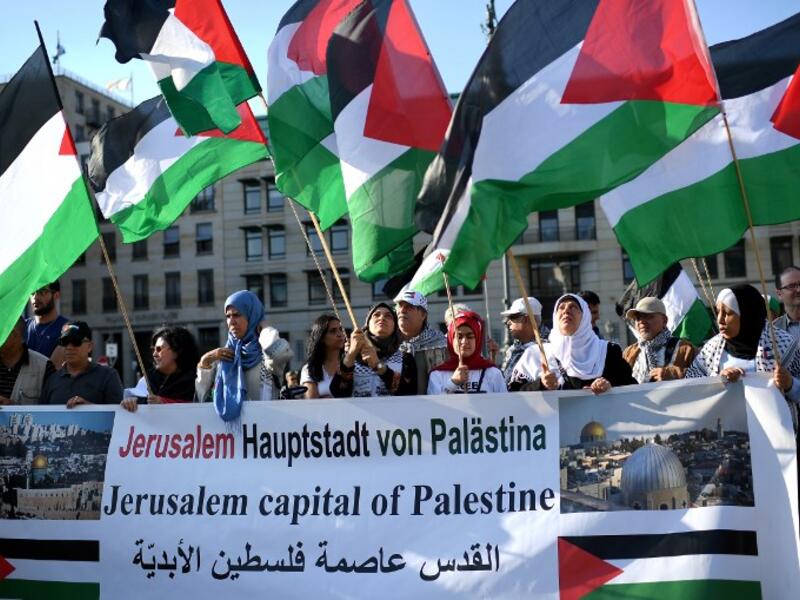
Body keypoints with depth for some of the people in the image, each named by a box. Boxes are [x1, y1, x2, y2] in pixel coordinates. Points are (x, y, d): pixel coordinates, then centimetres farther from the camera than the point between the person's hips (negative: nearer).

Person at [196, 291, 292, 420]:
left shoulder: (266, 353, 0)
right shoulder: (221, 355, 13)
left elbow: (275, 350, -26)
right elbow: (198, 396, 11)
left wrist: (263, 329, -5)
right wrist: (205, 361, -1)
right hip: (227, 419, 3)